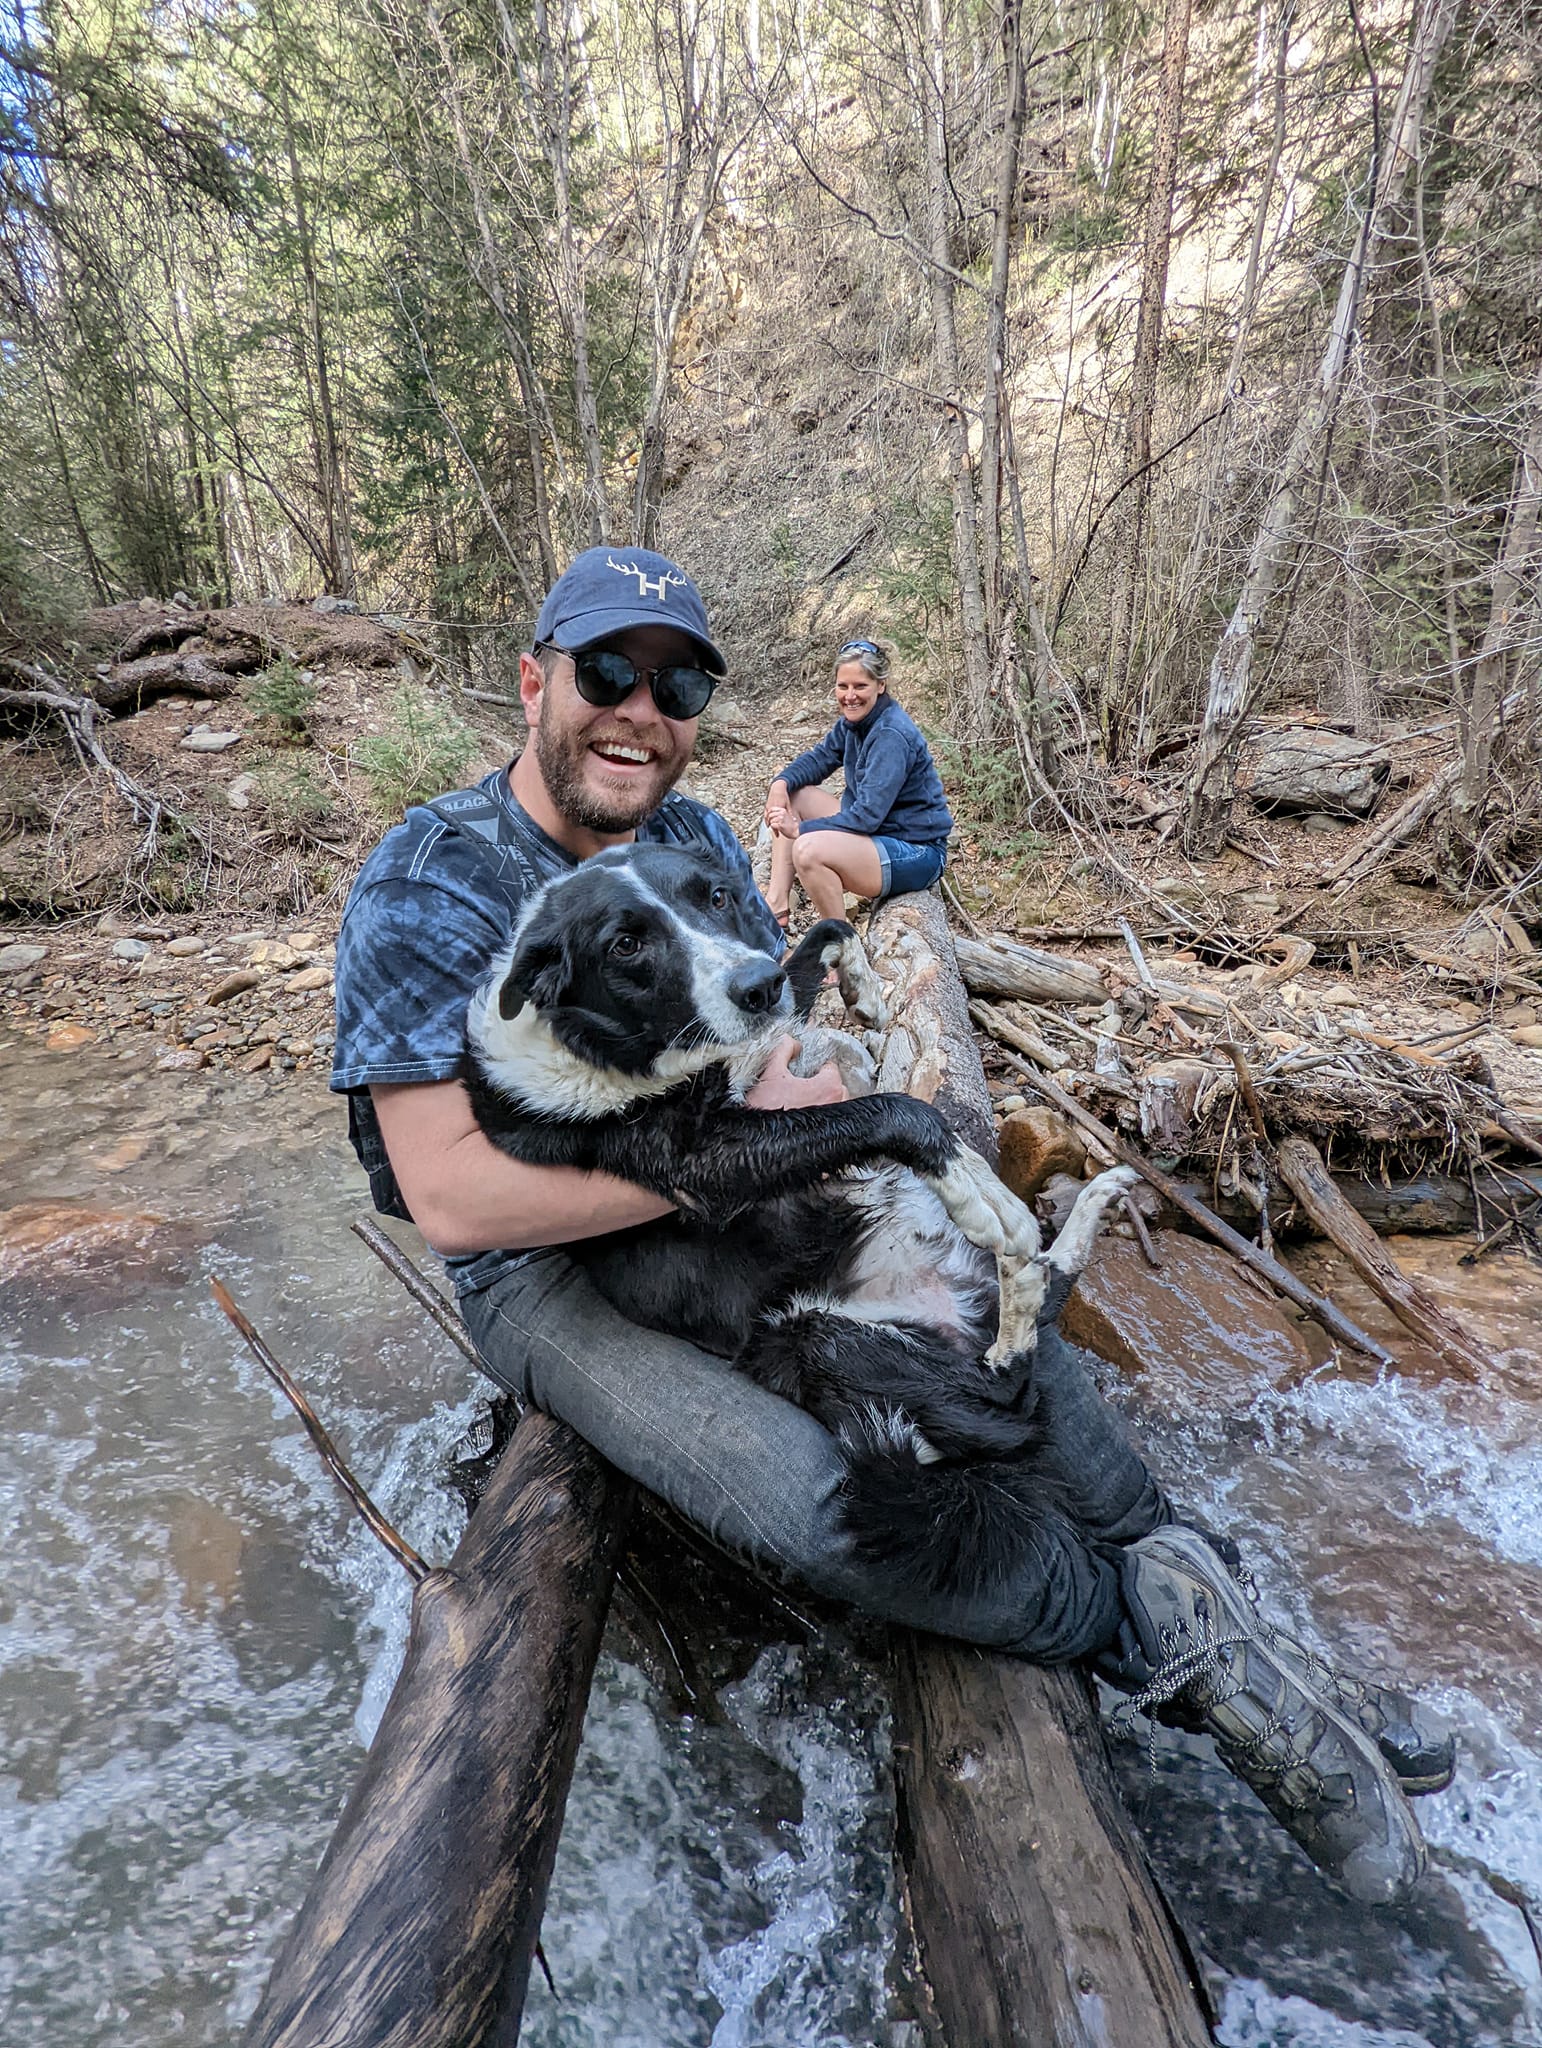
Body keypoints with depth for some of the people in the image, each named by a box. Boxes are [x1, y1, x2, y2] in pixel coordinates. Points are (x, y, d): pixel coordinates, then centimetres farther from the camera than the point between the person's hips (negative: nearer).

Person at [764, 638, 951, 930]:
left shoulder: (892, 736, -23)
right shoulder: (854, 720, 3)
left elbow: (868, 815, -27)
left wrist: (801, 829, -24)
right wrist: (782, 782, -10)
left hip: (916, 853, -10)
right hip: (874, 833, 10)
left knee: (808, 849, -32)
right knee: (790, 796, 6)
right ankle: (776, 906, 1)